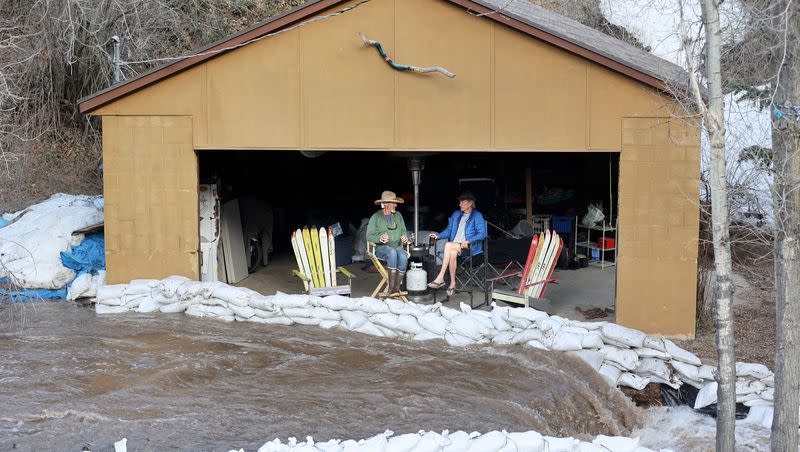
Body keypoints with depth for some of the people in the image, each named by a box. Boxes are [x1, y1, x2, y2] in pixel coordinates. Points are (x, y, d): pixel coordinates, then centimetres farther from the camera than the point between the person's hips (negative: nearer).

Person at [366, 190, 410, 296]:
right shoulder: (375, 217, 4)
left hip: (397, 246, 3)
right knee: (392, 252, -38)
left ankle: (396, 287, -25)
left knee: (403, 256, -32)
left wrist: (405, 238, -5)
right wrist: (379, 238, -21)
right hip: (381, 248, -3)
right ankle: (391, 286, -35)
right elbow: (369, 236, -1)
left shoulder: (398, 215, 17)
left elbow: (404, 231, 18)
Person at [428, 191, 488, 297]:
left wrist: (468, 241, -22)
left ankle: (440, 278, -26)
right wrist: (438, 235, -2)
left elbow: (482, 234, -9)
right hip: (454, 245, 4)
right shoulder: (456, 214, 20)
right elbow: (448, 230, 18)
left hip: (470, 247, -4)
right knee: (452, 253, -33)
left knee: (448, 245, -31)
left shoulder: (477, 216, 1)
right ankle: (452, 284, -31)